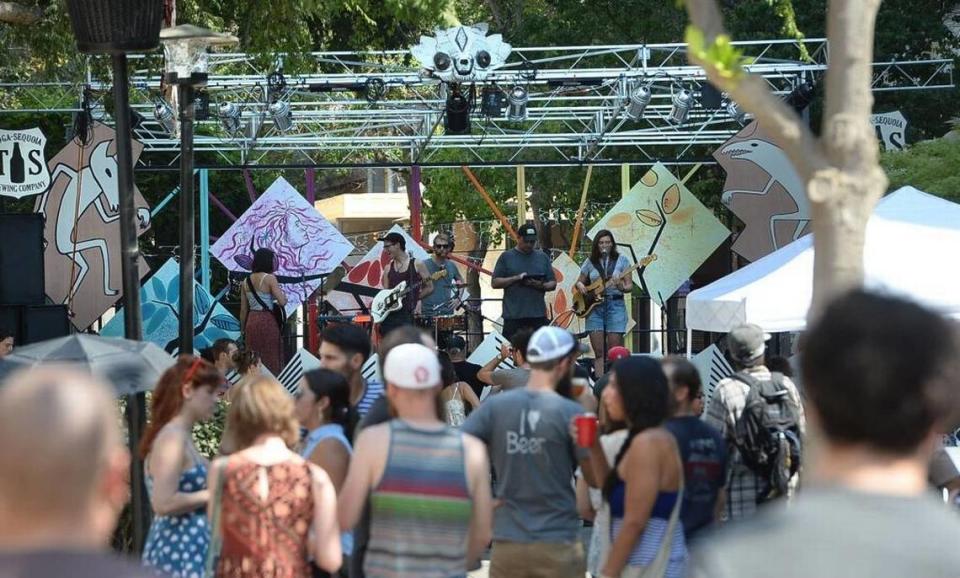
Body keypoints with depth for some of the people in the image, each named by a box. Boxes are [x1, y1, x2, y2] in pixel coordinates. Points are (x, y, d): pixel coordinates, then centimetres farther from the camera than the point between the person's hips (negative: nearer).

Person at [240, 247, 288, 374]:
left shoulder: (246, 281, 9)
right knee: (271, 359, -3)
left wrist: (242, 329, 18)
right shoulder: (269, 278, -8)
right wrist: (284, 296, 8)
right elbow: (282, 302, -14)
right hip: (267, 321, -6)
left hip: (251, 321, 6)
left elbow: (243, 309, 11)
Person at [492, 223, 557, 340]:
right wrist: (516, 278, -13)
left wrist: (541, 285, -9)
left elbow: (553, 284, 13)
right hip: (513, 316, -2)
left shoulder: (542, 257, 14)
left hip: (538, 314, 2)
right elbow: (494, 283, 1)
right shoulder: (506, 257, 6)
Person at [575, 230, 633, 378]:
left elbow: (630, 285, 3)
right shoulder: (590, 262, 10)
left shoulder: (621, 260, 5)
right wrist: (581, 286, -4)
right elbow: (579, 282, 19)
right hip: (594, 307, 2)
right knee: (599, 351, -2)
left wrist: (622, 287, -19)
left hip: (615, 304, -2)